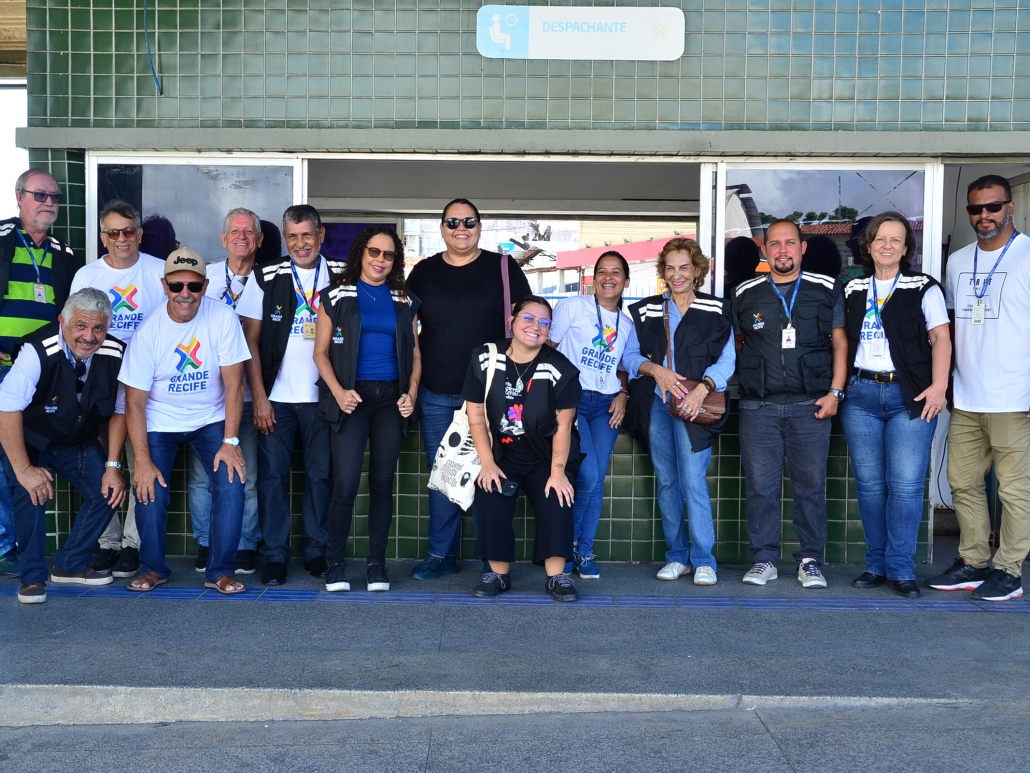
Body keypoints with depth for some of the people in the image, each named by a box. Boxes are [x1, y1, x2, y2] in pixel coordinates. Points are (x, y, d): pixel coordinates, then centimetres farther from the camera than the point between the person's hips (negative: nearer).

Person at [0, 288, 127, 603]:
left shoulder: (115, 354, -19)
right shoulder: (38, 351, -32)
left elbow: (119, 411, -6)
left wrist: (113, 466, -10)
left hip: (78, 442, 4)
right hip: (28, 441, -4)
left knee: (109, 489, -11)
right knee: (31, 490, -27)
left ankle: (71, 566, 9)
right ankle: (33, 577, -8)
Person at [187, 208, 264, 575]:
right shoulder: (205, 276, 9)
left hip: (246, 393, -1)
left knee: (248, 474, 0)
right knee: (201, 473, 3)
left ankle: (246, 547, 14)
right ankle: (205, 545, 17)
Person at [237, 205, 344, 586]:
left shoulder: (341, 276, 3)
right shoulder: (266, 277, 2)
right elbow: (250, 339, 2)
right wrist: (259, 396, -4)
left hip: (322, 395, 0)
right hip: (276, 397, 0)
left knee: (321, 475, 6)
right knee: (273, 475, 3)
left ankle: (317, 551, 19)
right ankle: (274, 555, 14)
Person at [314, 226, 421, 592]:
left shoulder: (405, 300, 13)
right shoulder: (337, 295, 5)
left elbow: (414, 353, 14)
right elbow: (321, 352, 2)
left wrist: (412, 391, -2)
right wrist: (338, 391, -12)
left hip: (391, 398, 3)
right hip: (352, 397, -2)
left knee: (382, 483, 5)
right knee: (346, 483, -10)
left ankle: (376, 564, 14)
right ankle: (335, 563, 5)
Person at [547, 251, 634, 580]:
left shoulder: (628, 324, 15)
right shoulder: (573, 306, 1)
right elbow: (548, 348, 0)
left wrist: (623, 395, 2)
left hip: (607, 405, 5)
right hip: (571, 399, -4)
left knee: (597, 481, 2)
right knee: (587, 476, -15)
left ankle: (584, 552, 14)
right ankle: (565, 544, 7)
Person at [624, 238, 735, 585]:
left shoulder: (716, 310, 4)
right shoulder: (646, 311, 13)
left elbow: (726, 359, -2)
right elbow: (629, 355, 8)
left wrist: (703, 387, -18)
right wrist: (655, 369, -11)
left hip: (695, 405, -3)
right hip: (657, 404, 4)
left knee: (692, 480, -11)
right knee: (666, 481, 6)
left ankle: (703, 560, -2)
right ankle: (677, 556, 16)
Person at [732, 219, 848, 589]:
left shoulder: (826, 290, 7)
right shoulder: (745, 294, 10)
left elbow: (840, 343, 7)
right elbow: (734, 346, 17)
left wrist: (835, 392, -2)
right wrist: (736, 388, 8)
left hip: (810, 405, -1)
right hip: (758, 406, 1)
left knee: (811, 486, 3)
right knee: (760, 485, 2)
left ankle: (810, 561, 14)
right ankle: (764, 559, 13)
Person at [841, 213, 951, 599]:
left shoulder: (923, 289, 4)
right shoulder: (853, 290, 14)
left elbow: (940, 338, -2)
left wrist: (939, 386, -13)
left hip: (909, 396, -3)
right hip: (861, 395, 3)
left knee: (906, 485, -7)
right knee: (869, 485, 5)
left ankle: (900, 568, 3)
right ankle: (876, 563, 15)